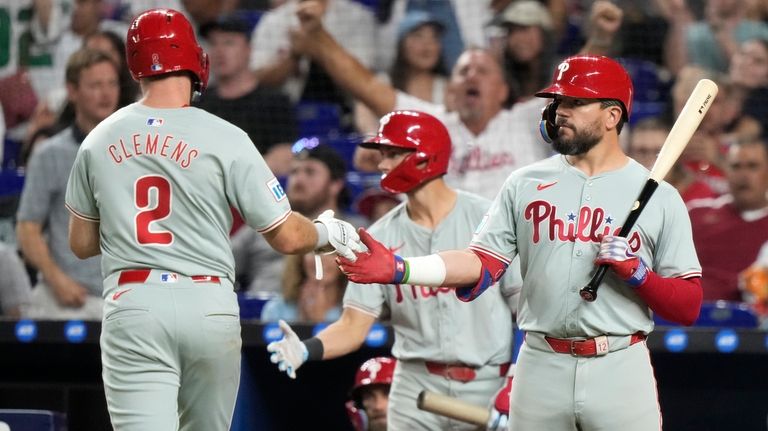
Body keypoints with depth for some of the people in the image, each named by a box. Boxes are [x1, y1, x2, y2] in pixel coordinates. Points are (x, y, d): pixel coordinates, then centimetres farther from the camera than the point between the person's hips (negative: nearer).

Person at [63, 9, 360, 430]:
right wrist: (327, 232, 21)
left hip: (131, 305, 0)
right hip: (208, 305, 0)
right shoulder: (225, 140, -4)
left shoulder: (98, 141, 6)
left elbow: (81, 244, 15)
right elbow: (286, 237, -1)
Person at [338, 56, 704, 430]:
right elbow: (480, 265, 0)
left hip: (620, 371, -2)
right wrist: (398, 269, -14)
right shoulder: (525, 184, 9)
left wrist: (636, 272, -17)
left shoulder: (660, 197, 2)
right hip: (540, 368, 2)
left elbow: (688, 308, 0)